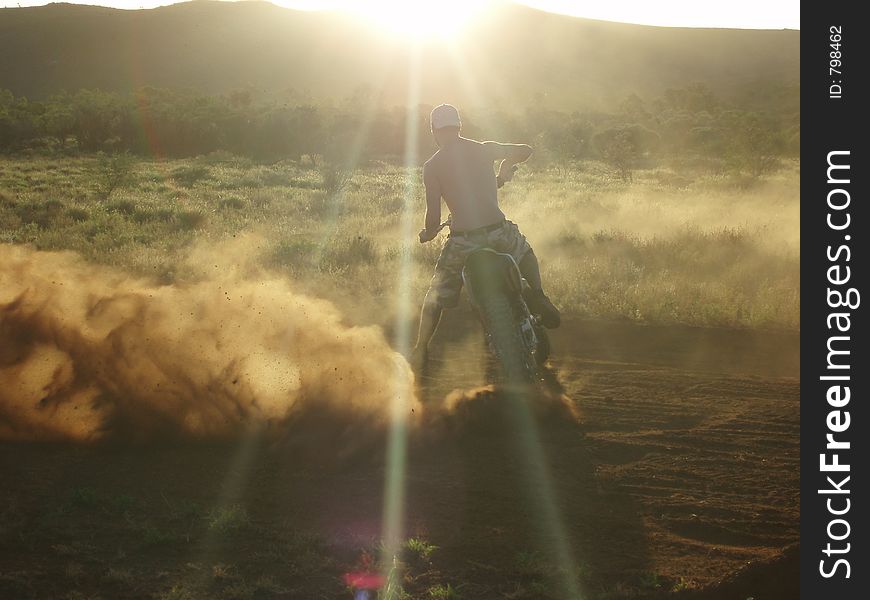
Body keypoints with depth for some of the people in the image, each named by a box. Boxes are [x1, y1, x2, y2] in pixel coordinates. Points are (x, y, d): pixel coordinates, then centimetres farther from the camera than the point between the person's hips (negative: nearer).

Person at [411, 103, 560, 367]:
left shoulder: (432, 166, -3)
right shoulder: (484, 150, 4)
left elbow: (433, 217, -5)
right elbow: (525, 150, 17)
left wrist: (427, 234, 17)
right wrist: (504, 172, 34)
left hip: (462, 242, -2)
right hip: (499, 233, 2)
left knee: (436, 296, 17)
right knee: (526, 254, 35)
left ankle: (420, 351, 12)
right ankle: (537, 296, 13)